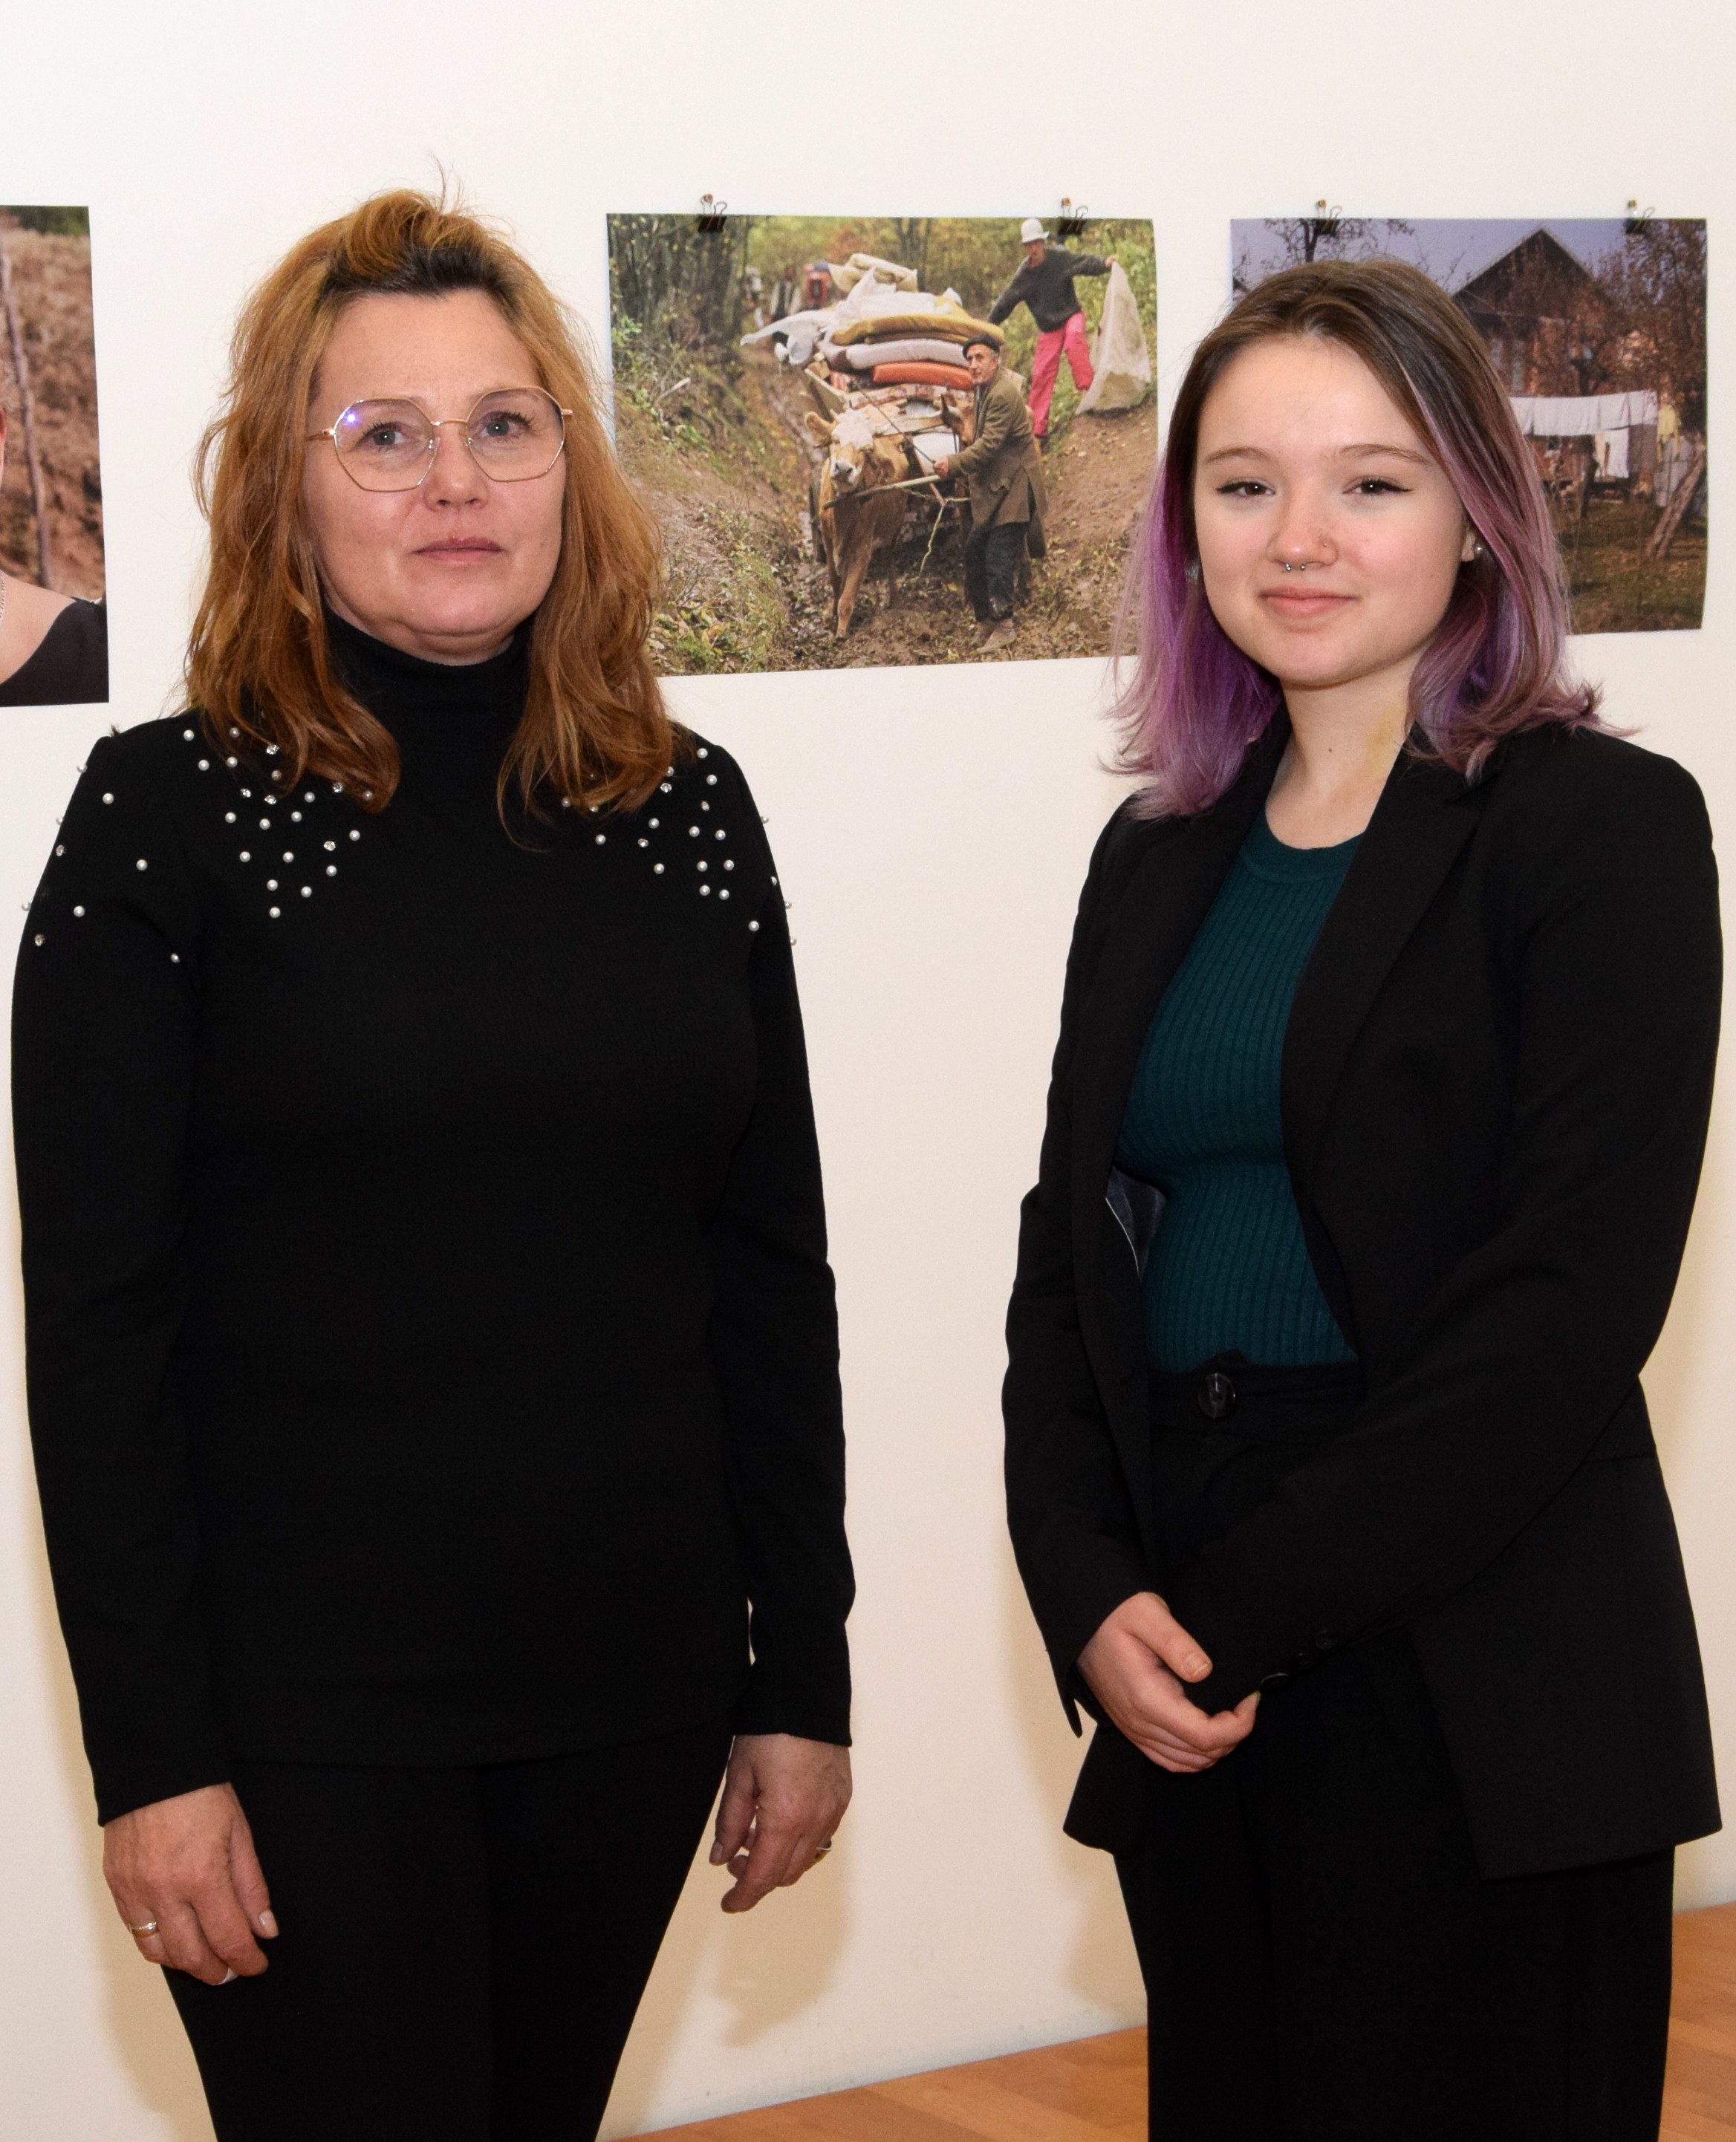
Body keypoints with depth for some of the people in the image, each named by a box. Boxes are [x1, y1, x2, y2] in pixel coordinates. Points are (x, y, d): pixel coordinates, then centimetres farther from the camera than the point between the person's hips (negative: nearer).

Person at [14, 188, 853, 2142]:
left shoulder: (684, 808, 5)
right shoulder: (170, 815, -6)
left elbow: (772, 1274, 9)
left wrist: (802, 1677, 7)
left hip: (631, 1687, 4)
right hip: (301, 1710, -4)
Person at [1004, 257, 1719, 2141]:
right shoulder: (1160, 857, 12)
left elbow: (1565, 1302, -13)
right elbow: (1068, 1260, 11)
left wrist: (1250, 1609, -13)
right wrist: (1092, 1595, -6)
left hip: (1478, 1702, -5)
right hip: (1189, 1700, 6)